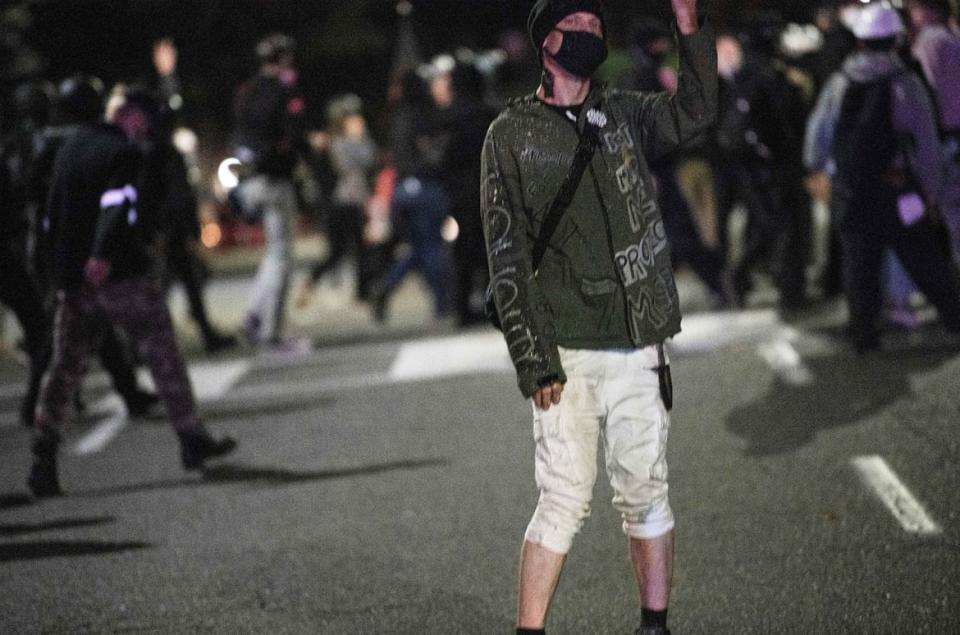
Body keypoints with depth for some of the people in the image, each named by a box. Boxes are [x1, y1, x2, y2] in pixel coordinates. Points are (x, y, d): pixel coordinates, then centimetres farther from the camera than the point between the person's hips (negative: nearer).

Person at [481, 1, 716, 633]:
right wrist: (535, 361, -9)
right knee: (565, 500, -7)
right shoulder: (512, 134, 1)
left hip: (638, 346, 3)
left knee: (646, 496, 6)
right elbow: (507, 256, -3)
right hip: (567, 350, -3)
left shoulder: (624, 115, 13)